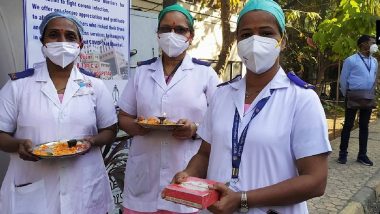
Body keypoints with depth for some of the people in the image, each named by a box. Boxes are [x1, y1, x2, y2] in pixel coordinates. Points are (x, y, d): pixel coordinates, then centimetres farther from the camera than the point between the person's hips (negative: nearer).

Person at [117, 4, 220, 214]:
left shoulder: (205, 73, 1)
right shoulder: (142, 71, 9)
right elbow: (123, 118, 12)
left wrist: (196, 129, -18)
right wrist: (137, 126, -10)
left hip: (189, 173, -2)